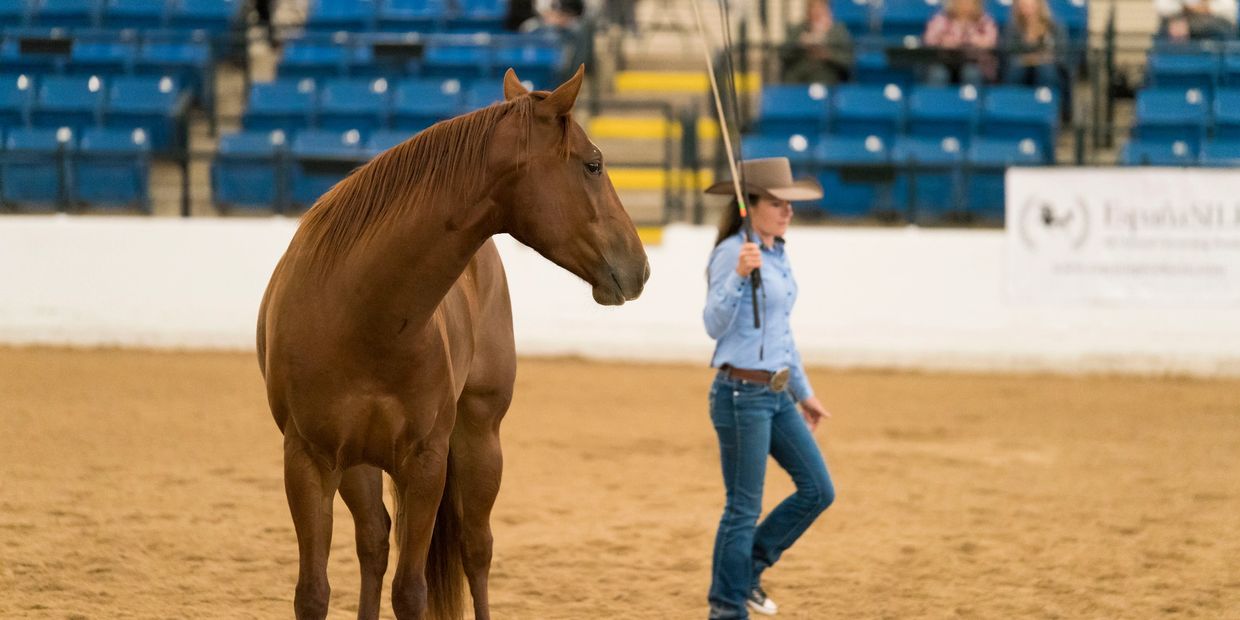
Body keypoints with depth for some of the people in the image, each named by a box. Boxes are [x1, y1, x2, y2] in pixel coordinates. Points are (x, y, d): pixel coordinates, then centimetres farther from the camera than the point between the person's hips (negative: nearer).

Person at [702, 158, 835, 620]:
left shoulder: (778, 254, 12)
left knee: (818, 490, 8)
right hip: (741, 394, -9)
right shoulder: (733, 253, -14)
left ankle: (749, 569, 21)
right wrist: (739, 276, -36)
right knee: (744, 508, -2)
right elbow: (714, 325, -22)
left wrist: (804, 392, 23)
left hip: (777, 395, 9)